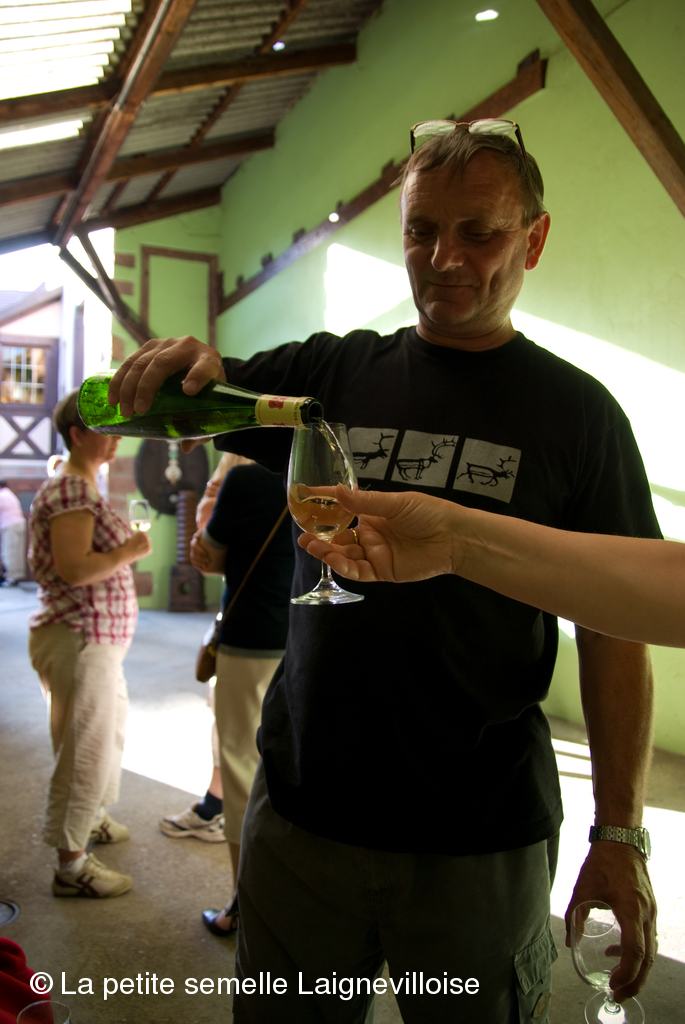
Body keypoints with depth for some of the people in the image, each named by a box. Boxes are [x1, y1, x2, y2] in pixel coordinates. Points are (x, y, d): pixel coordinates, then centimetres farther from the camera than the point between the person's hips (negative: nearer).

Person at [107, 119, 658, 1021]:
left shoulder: (575, 411, -3)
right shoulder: (335, 372, 3)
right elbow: (171, 403, 5)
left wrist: (620, 835, -8)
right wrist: (182, 359, -19)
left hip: (481, 840, -2)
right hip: (301, 808, 3)